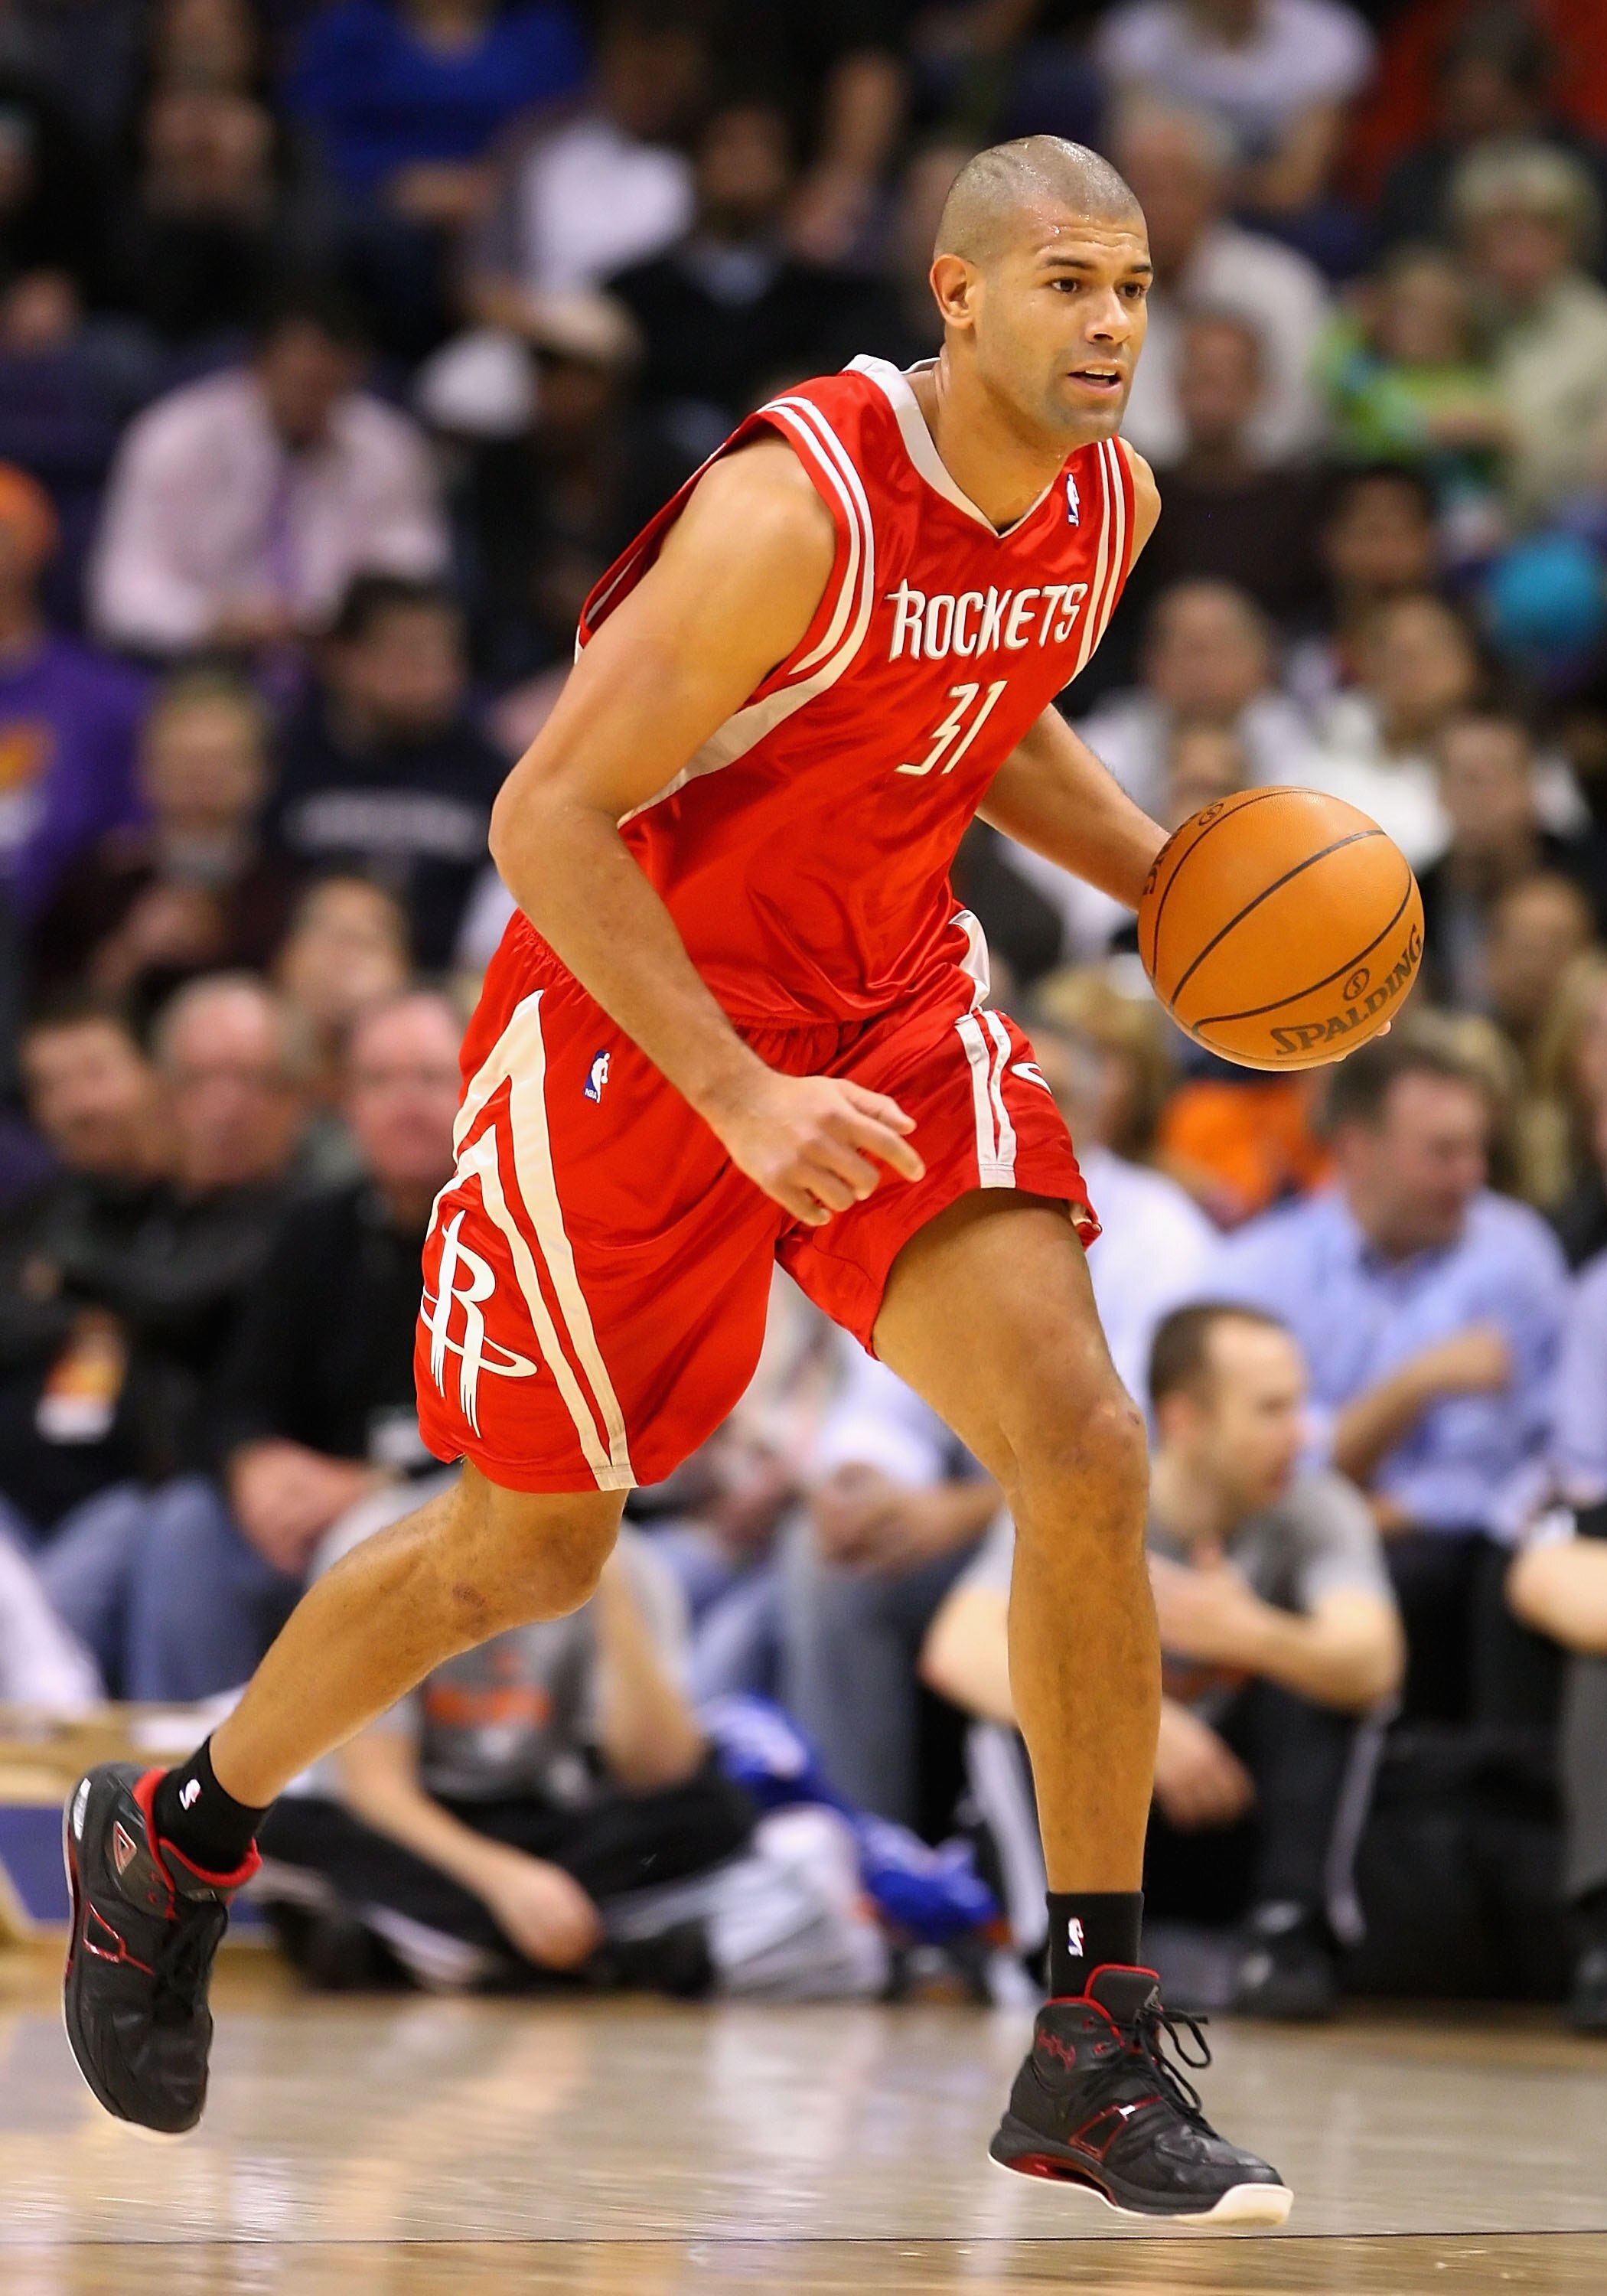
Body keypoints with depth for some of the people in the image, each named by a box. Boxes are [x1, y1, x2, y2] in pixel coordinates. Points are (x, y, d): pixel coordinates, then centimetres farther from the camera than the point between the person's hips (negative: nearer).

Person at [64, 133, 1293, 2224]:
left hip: (896, 1003, 5)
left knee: (1083, 1452, -14)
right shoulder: (798, 504, -27)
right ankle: (175, 1839, 36)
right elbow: (547, 818, -25)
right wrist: (738, 1096, -29)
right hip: (629, 1021, -5)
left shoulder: (1111, 504, -4)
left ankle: (1095, 2053, -7)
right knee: (533, 1546, 9)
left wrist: (1168, 882, 3)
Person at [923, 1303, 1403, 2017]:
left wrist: (1253, 1638, -49)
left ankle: (1288, 1930, -25)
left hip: (1244, 1829, 1)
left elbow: (1373, 1666, -28)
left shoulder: (1317, 1511, -11)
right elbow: (959, 1651, -31)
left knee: (1316, 1661, -23)